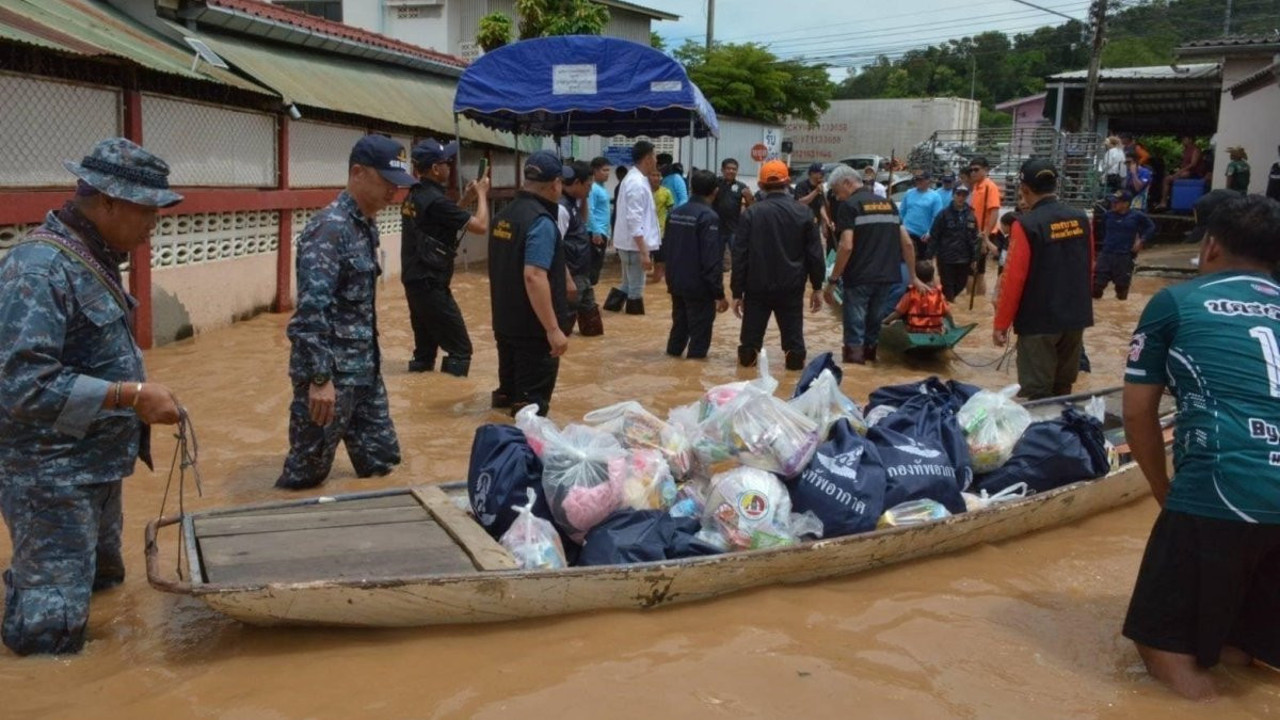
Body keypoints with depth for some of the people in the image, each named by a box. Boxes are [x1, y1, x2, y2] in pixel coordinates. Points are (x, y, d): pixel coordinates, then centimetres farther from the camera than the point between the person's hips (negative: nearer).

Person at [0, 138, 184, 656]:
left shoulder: (93, 257, 7)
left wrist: (141, 389, 7)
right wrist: (132, 395, -27)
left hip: (96, 465, 10)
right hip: (51, 476, -10)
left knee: (104, 583, 27)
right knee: (51, 631, -2)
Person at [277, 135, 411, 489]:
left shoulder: (366, 224, 9)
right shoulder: (330, 228, -19)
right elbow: (312, 308, -26)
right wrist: (320, 377, -28)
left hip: (364, 367, 9)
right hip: (330, 369, -9)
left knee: (381, 459, 15)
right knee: (307, 471, 4)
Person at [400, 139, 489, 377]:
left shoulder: (414, 197, 10)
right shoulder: (435, 199, -18)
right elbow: (481, 225, -16)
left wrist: (466, 197, 19)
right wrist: (482, 194, -1)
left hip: (414, 283, 10)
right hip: (431, 285, -10)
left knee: (425, 349, 16)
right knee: (460, 349, -4)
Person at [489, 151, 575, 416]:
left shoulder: (504, 215, 8)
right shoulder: (541, 221, -19)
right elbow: (534, 277, -28)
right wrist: (553, 329, -28)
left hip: (505, 322, 9)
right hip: (533, 328, -9)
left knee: (511, 391, 20)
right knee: (531, 404, 0)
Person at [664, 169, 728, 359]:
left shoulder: (675, 213, 6)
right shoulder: (709, 217, -17)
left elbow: (666, 247, 15)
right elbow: (712, 259, -21)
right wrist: (719, 293, -17)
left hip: (676, 283, 8)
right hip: (699, 286, -8)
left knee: (680, 325, 20)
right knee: (700, 330, 1)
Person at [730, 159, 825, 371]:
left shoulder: (752, 213, -7)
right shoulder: (803, 213, -2)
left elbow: (740, 255, -6)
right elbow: (815, 253, 0)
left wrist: (737, 291, 0)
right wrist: (817, 287, 9)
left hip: (757, 286, 0)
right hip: (791, 287, 1)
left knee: (753, 329, 14)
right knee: (792, 330, 9)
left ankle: (748, 357, 21)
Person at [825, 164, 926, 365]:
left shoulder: (849, 206, -6)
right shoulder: (889, 204, 14)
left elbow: (847, 246, -16)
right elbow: (907, 243, 12)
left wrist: (832, 280, -12)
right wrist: (913, 276, 19)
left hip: (859, 277, -6)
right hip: (886, 276, 6)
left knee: (855, 326, 0)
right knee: (875, 322, 17)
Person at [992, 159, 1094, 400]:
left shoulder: (1027, 225, -16)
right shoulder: (1081, 219, 3)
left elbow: (1014, 278, -16)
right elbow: (1088, 268, 13)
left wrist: (1001, 324, -9)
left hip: (1039, 321, -6)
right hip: (1076, 317, 6)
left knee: (1038, 394, 0)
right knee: (1063, 388, 18)